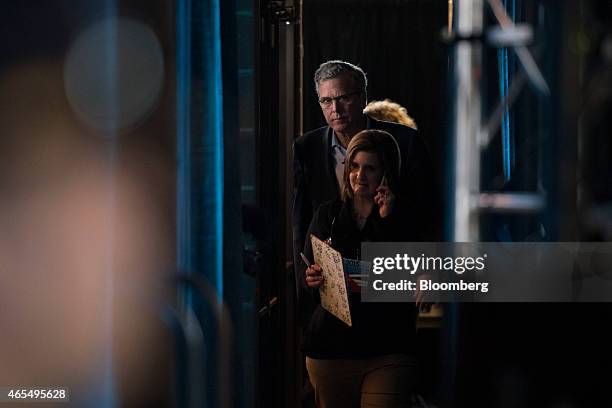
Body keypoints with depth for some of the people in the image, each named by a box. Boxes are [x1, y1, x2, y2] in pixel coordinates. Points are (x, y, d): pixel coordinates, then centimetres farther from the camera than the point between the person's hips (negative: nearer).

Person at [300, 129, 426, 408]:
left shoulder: (402, 217, 1)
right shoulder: (328, 214, 11)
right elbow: (304, 275, 11)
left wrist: (386, 220, -13)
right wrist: (311, 280, -13)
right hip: (330, 348, 3)